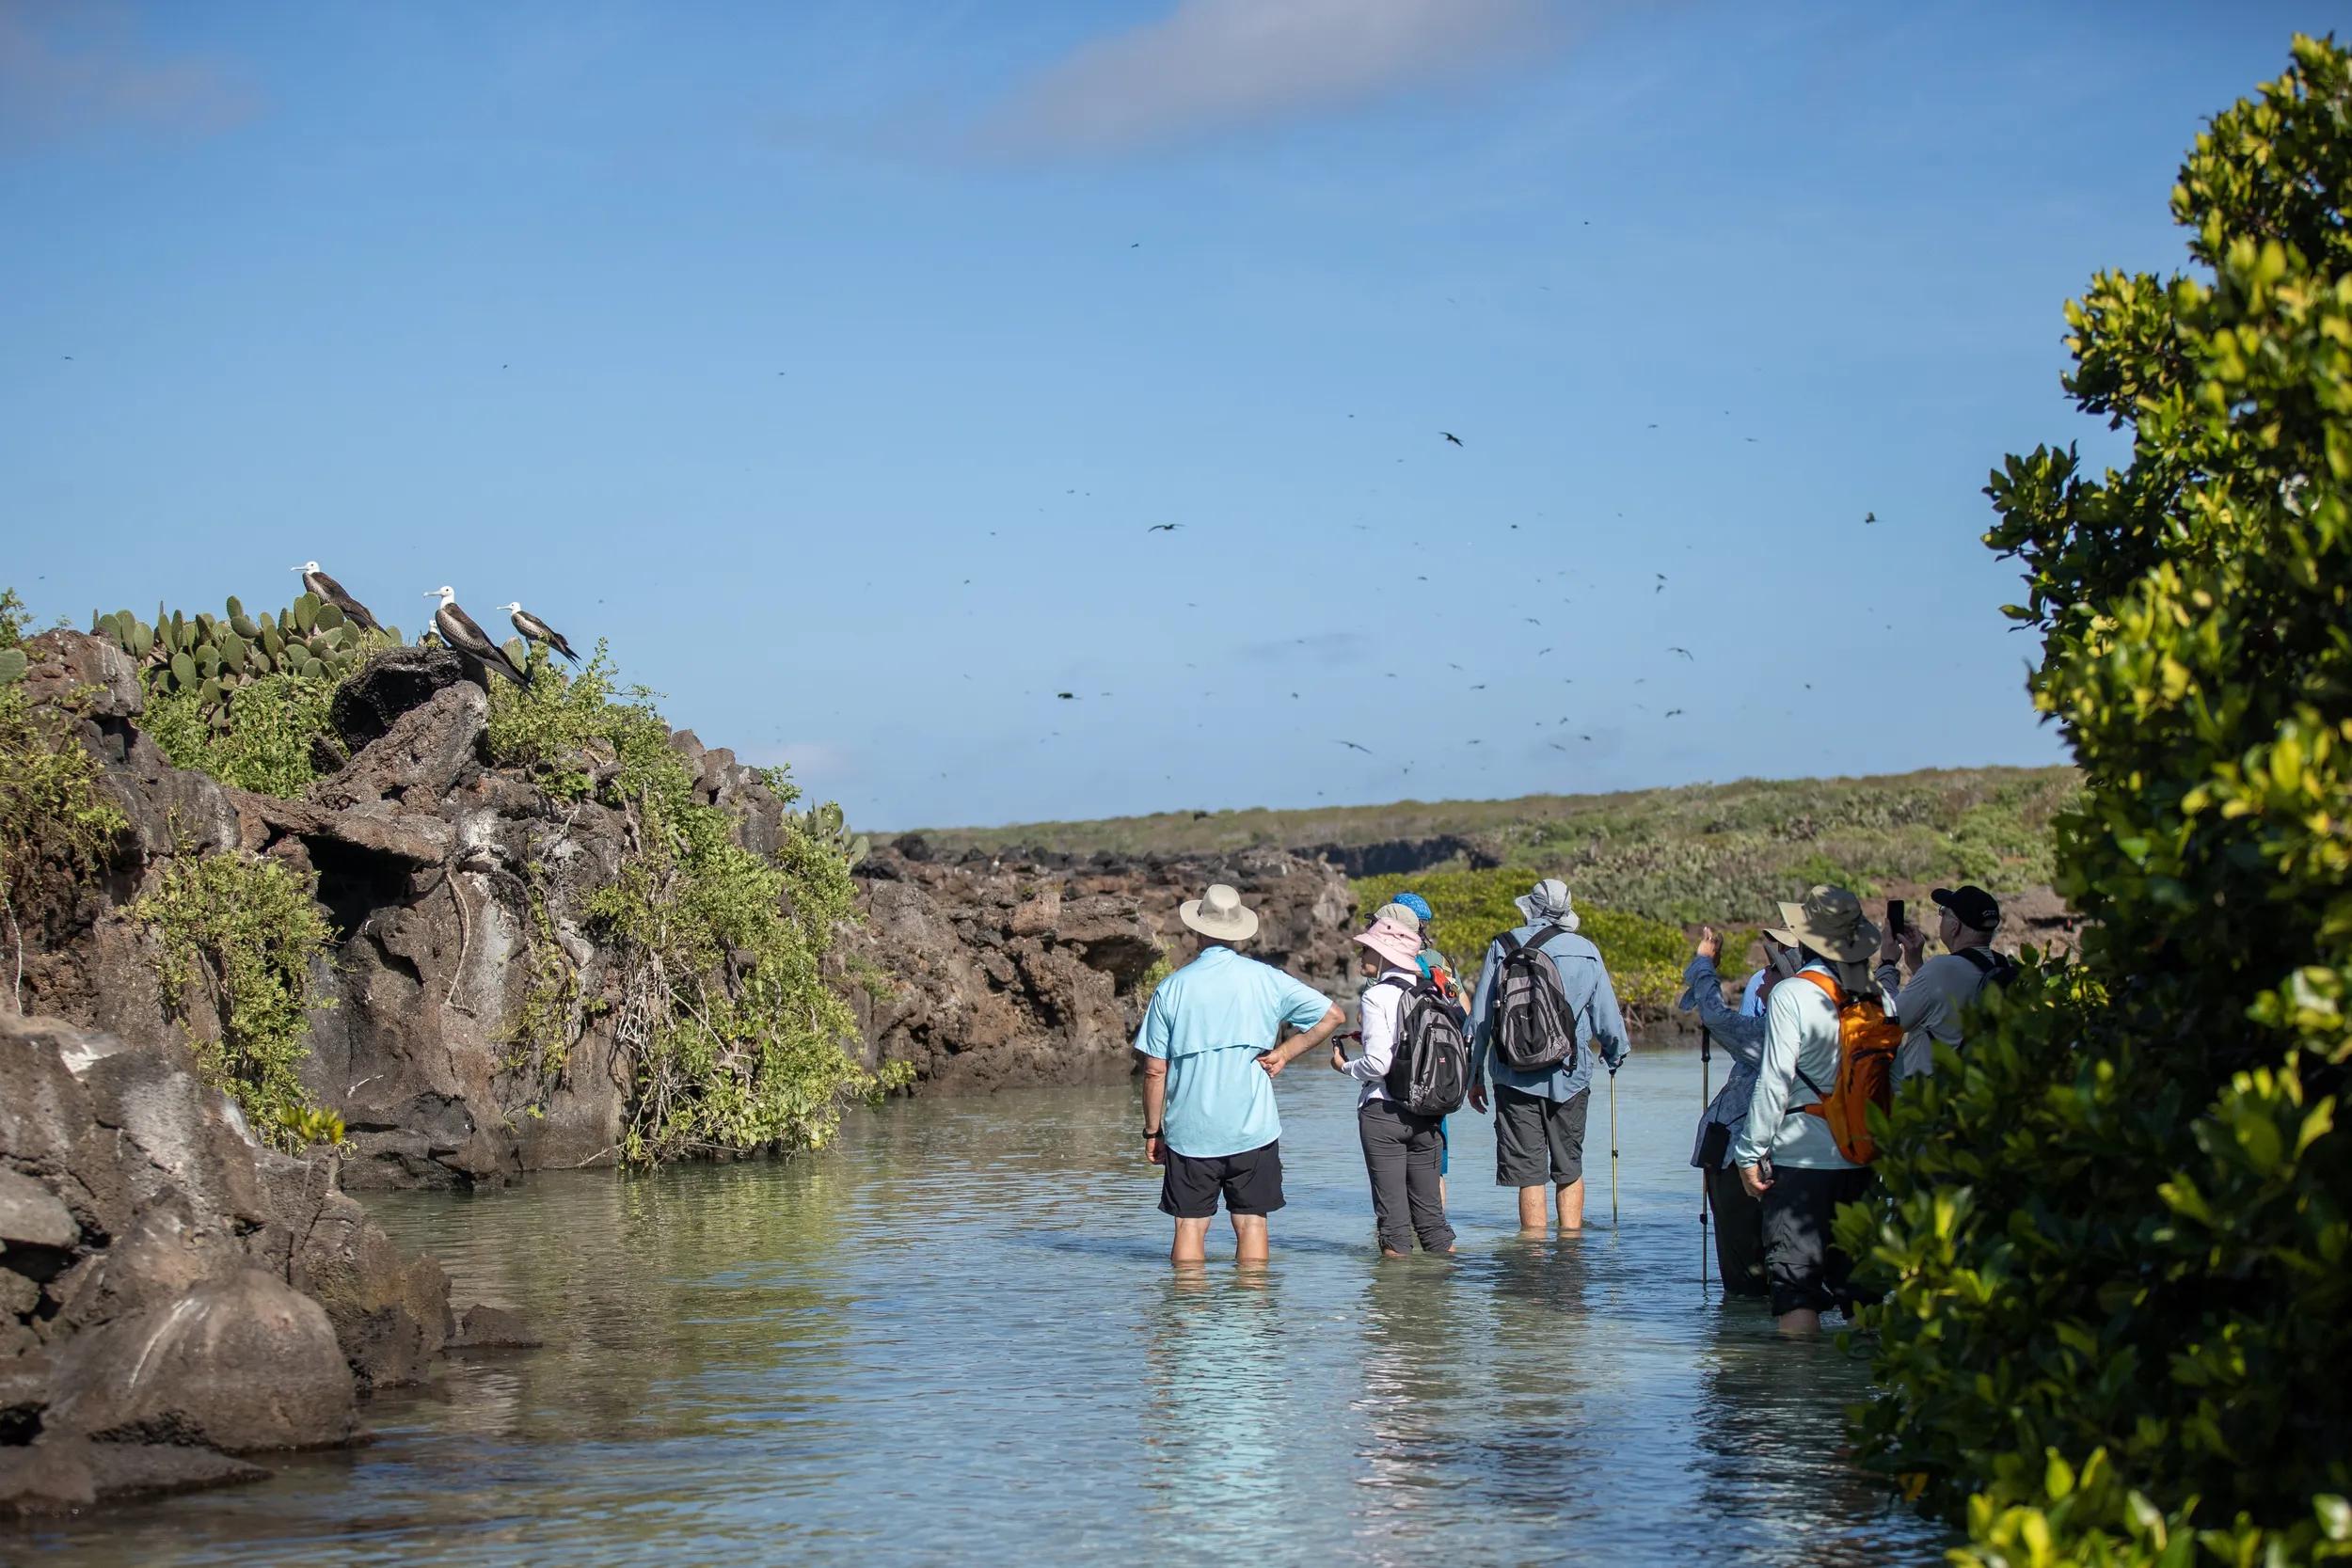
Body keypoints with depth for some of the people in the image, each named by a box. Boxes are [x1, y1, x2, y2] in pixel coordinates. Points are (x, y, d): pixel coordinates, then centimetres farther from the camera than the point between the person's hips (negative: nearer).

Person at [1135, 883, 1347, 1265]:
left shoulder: (1172, 988, -2)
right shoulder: (1265, 979, -1)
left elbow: (1155, 1070, -2)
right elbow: (1333, 1015, 0)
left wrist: (1152, 1131, 6)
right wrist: (1285, 1053, 3)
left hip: (1190, 1132, 0)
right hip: (1253, 1129, 0)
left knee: (1190, 1225, 4)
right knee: (1251, 1222, 6)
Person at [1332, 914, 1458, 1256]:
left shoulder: (1377, 996, -11)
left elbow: (1378, 1063, -19)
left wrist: (1345, 1066, 1)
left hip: (1382, 1110, -6)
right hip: (1427, 1113, 6)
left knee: (1392, 1212, 0)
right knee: (1430, 1207, 12)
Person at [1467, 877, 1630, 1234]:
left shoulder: (1502, 947, 0)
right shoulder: (1586, 952, 1)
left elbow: (1479, 1018, 2)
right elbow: (1608, 1020, 5)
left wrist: (1475, 1077, 10)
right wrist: (1615, 1057, 26)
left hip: (1515, 1078, -1)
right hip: (1569, 1078, 1)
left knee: (1529, 1173, 1)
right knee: (1570, 1170, 14)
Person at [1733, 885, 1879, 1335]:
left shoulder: (1791, 995, -12)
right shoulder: (1875, 994, 3)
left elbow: (1774, 1082, -14)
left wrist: (1750, 1153, -7)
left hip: (1800, 1158, -6)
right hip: (1862, 1158, 6)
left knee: (1794, 1280, -3)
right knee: (1854, 1277, 15)